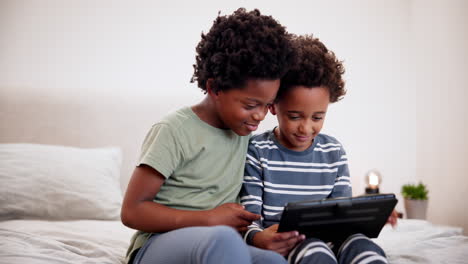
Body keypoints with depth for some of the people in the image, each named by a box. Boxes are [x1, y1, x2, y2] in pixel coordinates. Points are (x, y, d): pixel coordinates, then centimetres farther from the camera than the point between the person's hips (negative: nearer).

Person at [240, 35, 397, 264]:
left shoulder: (334, 152, 12)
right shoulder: (257, 151, -2)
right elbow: (249, 217, -5)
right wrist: (257, 238, -30)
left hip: (326, 239, 5)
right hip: (278, 245, -4)